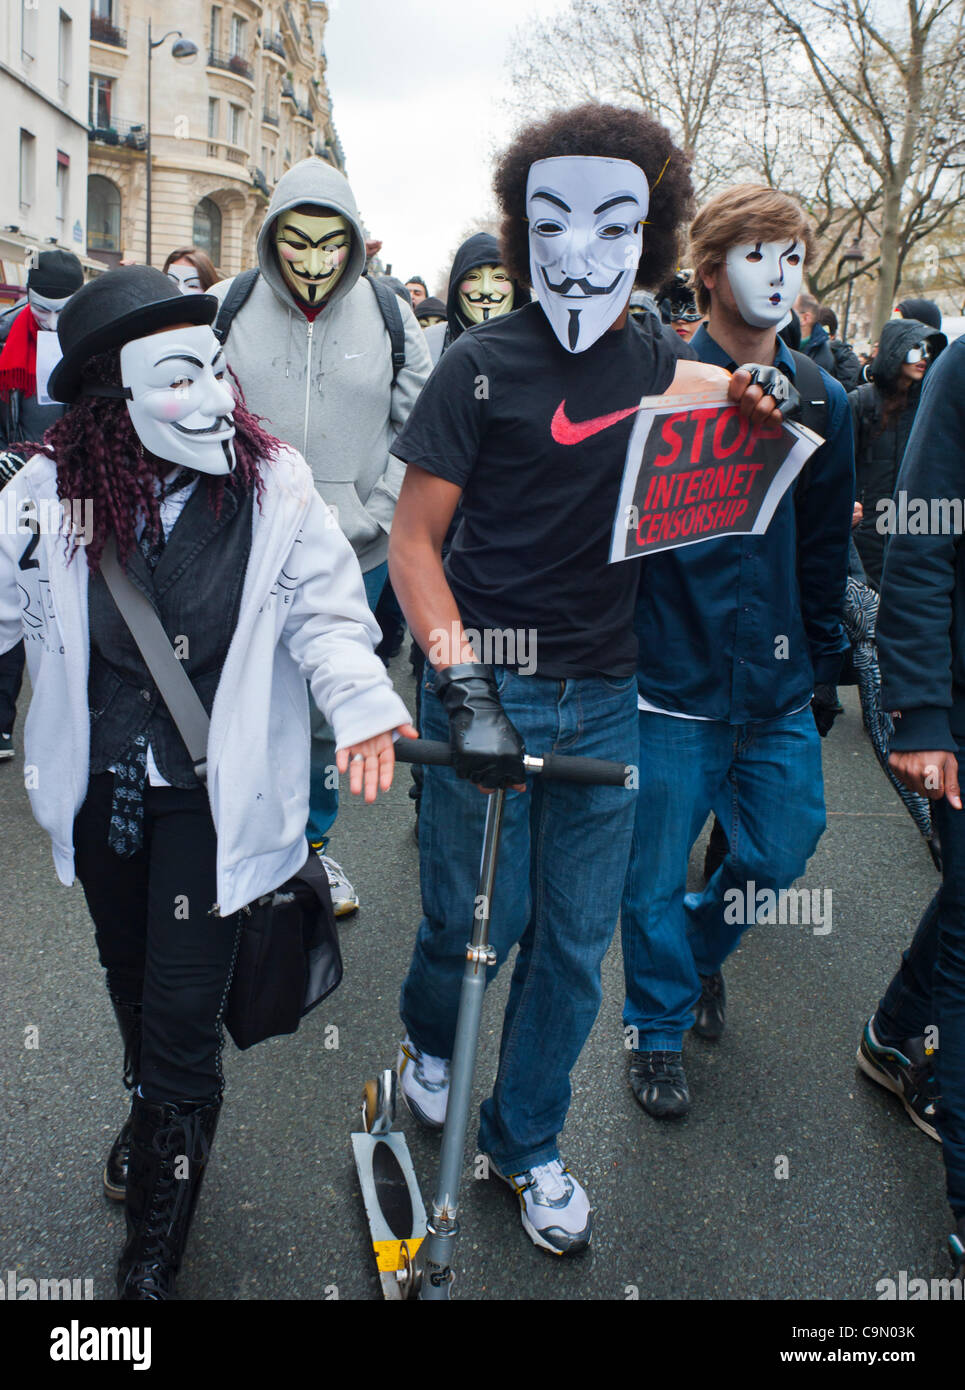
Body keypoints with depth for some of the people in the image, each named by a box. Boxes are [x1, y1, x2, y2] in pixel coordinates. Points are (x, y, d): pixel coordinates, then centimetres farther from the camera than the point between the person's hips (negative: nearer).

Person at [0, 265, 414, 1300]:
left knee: (183, 1013, 1)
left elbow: (324, 611, -8)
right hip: (102, 785, 3)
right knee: (129, 976, 26)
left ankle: (155, 1245, 26)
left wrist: (362, 701, -25)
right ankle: (151, 1116, 58)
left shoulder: (274, 487, -13)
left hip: (212, 794, -3)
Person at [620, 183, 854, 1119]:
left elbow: (825, 547, 14)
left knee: (783, 848, 15)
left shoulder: (819, 398, 7)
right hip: (672, 682, -4)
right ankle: (659, 1031, 29)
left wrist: (824, 661, 16)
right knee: (657, 875, 6)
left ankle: (703, 943, 46)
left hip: (777, 685, 5)